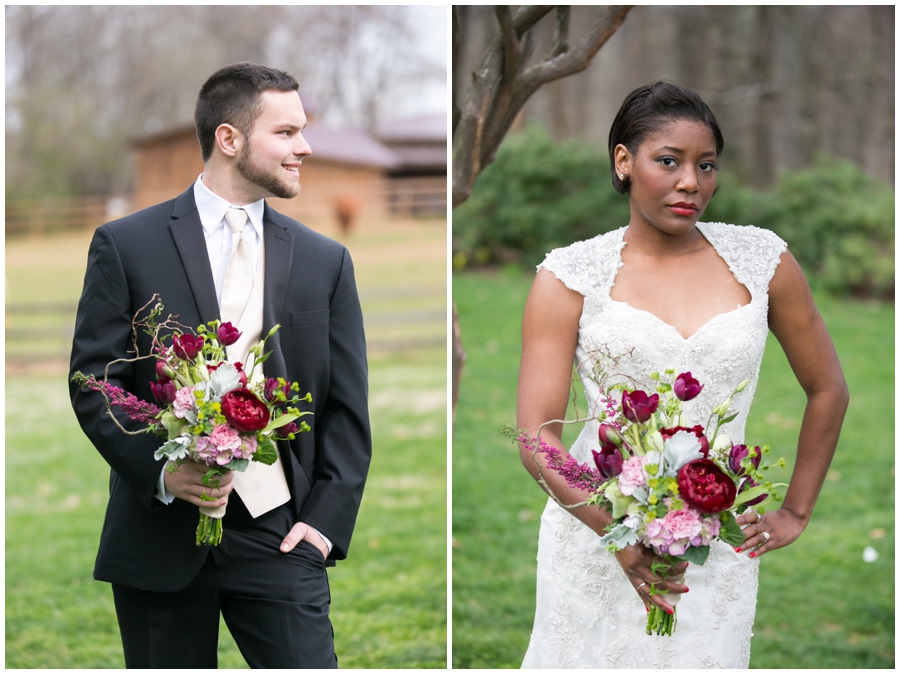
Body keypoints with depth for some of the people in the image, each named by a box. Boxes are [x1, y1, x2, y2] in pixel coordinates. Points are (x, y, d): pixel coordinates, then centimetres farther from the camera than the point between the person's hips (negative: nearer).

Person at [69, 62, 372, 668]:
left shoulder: (326, 261, 10)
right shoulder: (126, 246, 2)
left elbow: (348, 409, 10)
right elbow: (93, 383, -1)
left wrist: (326, 521, 0)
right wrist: (160, 472, -15)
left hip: (276, 531, 2)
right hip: (160, 529, -1)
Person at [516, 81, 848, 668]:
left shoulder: (761, 260, 2)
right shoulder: (571, 276, -4)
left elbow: (828, 390, 13)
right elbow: (538, 435, -9)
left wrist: (795, 516, 12)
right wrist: (619, 532, -22)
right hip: (597, 532, -1)